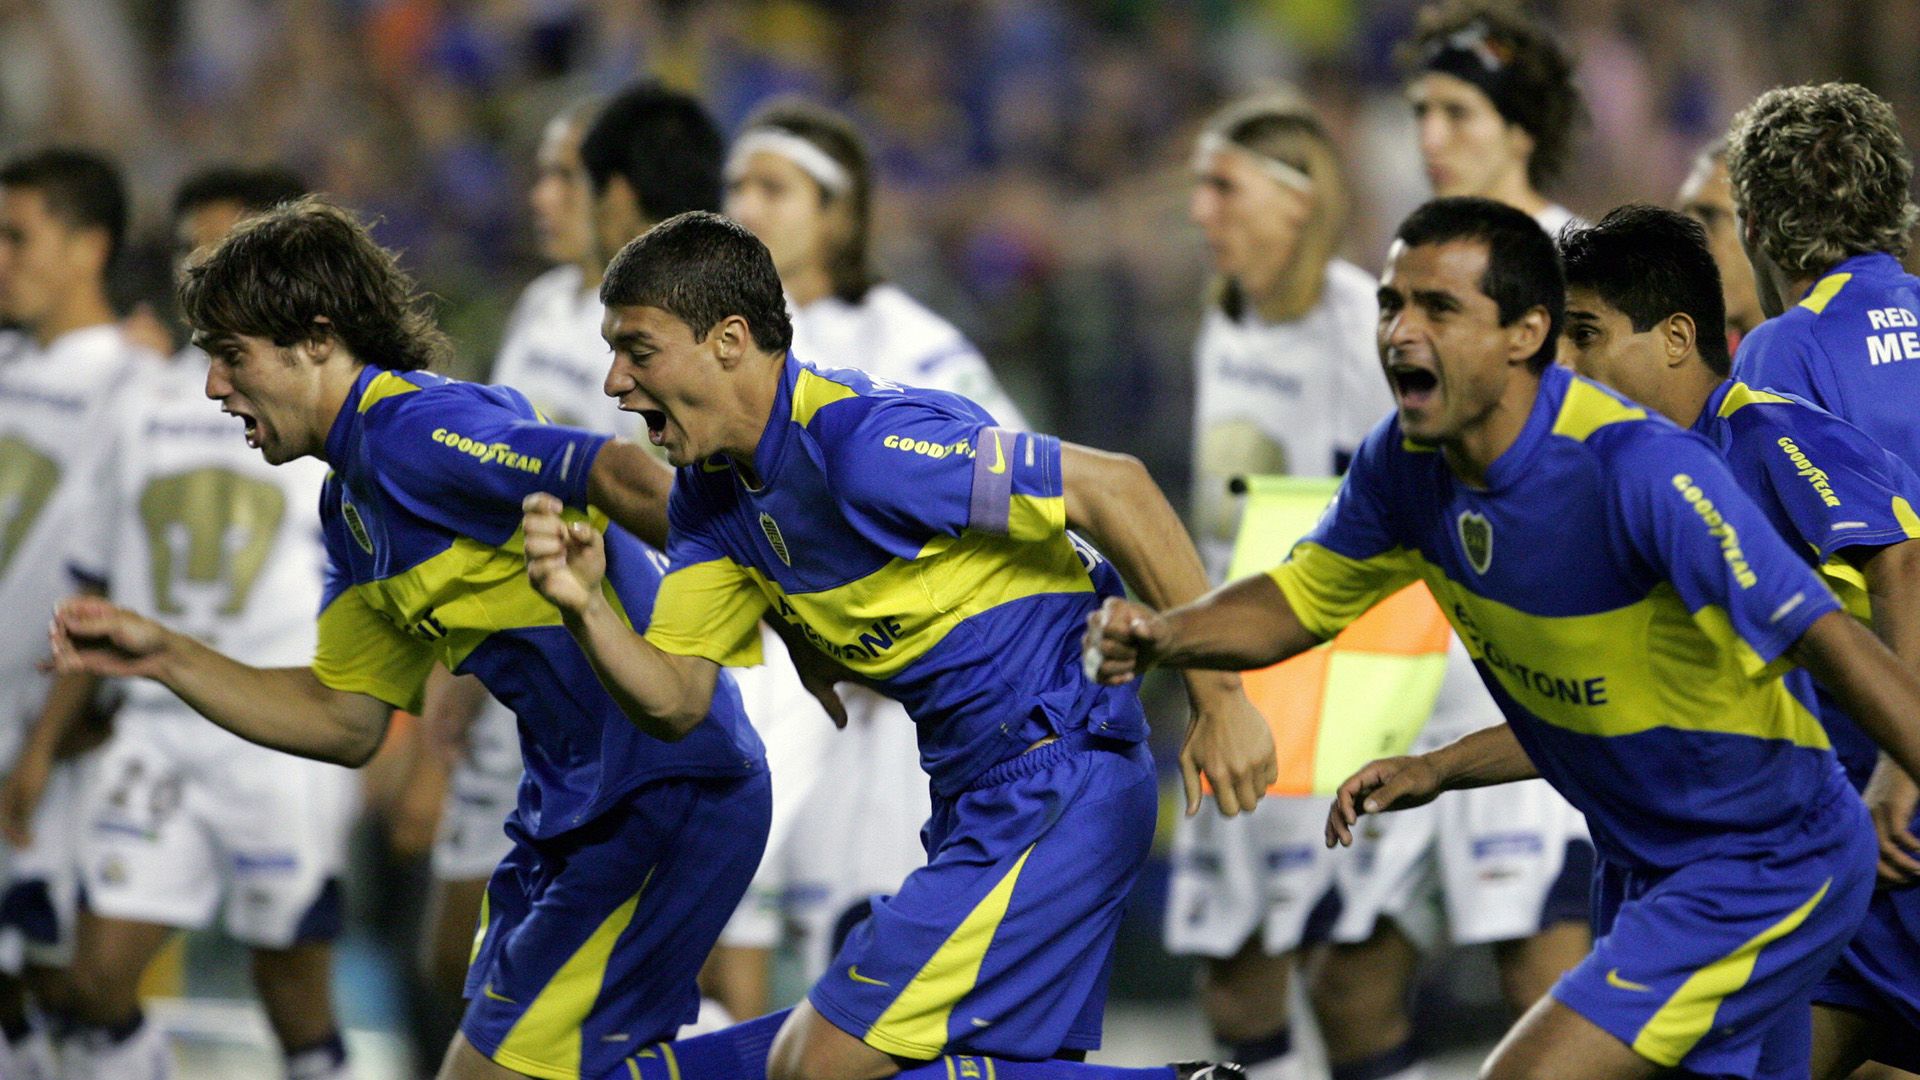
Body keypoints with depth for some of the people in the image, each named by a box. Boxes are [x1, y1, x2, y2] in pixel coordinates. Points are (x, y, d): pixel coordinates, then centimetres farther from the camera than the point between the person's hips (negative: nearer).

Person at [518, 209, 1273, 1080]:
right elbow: (674, 697, 5)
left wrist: (1220, 699, -20)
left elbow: (1114, 487, -22)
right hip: (977, 801, 10)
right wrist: (584, 610, -16)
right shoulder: (711, 490, 7)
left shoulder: (861, 443, -22)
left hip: (1058, 775, -10)